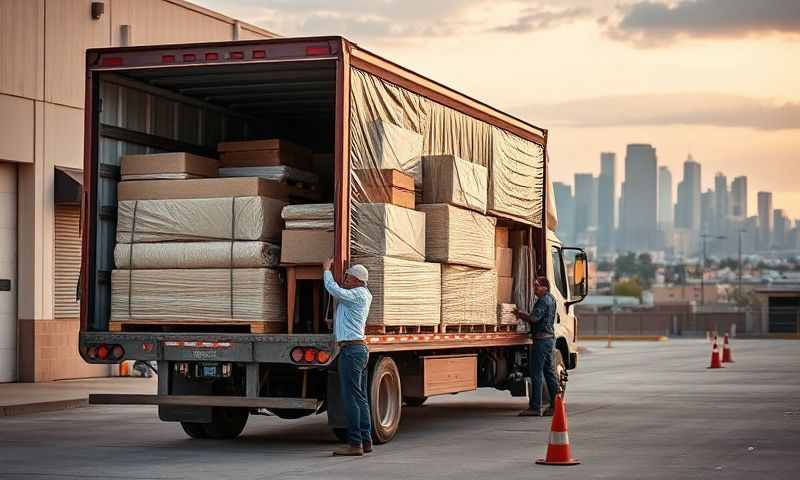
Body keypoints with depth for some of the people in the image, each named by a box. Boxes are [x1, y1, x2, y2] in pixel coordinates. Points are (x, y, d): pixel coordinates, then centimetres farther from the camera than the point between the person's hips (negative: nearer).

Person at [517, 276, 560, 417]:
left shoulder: (543, 300, -14)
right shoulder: (551, 299, 18)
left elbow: (534, 317, -24)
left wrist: (521, 315, -8)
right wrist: (524, 315, 7)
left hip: (541, 340, -10)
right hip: (550, 338, 10)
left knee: (536, 374, -7)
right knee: (549, 373, 12)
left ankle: (535, 407, -7)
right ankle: (555, 405, 14)